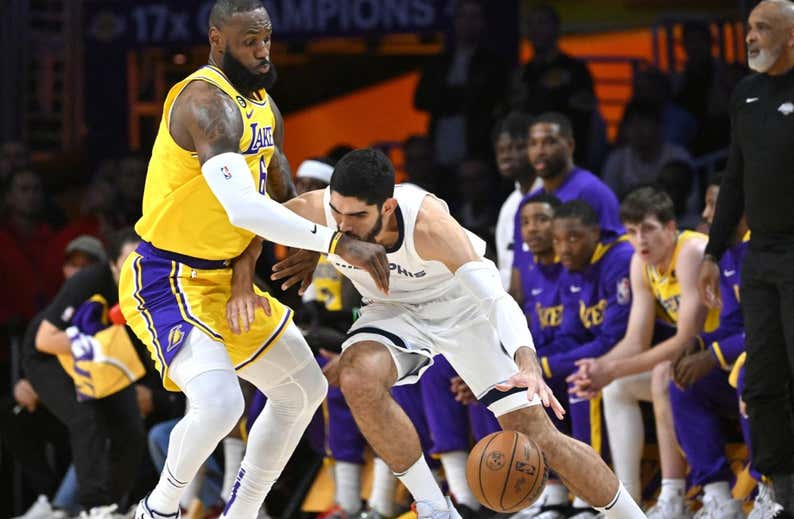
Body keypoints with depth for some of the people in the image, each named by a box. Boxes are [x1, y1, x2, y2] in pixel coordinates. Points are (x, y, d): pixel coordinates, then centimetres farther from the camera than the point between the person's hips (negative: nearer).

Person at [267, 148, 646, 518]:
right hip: (394, 310, 3)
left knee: (536, 435, -9)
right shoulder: (314, 211, -27)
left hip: (462, 304, -3)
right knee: (359, 379, -31)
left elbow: (497, 297, -45)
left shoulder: (428, 225, -37)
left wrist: (528, 366, -60)